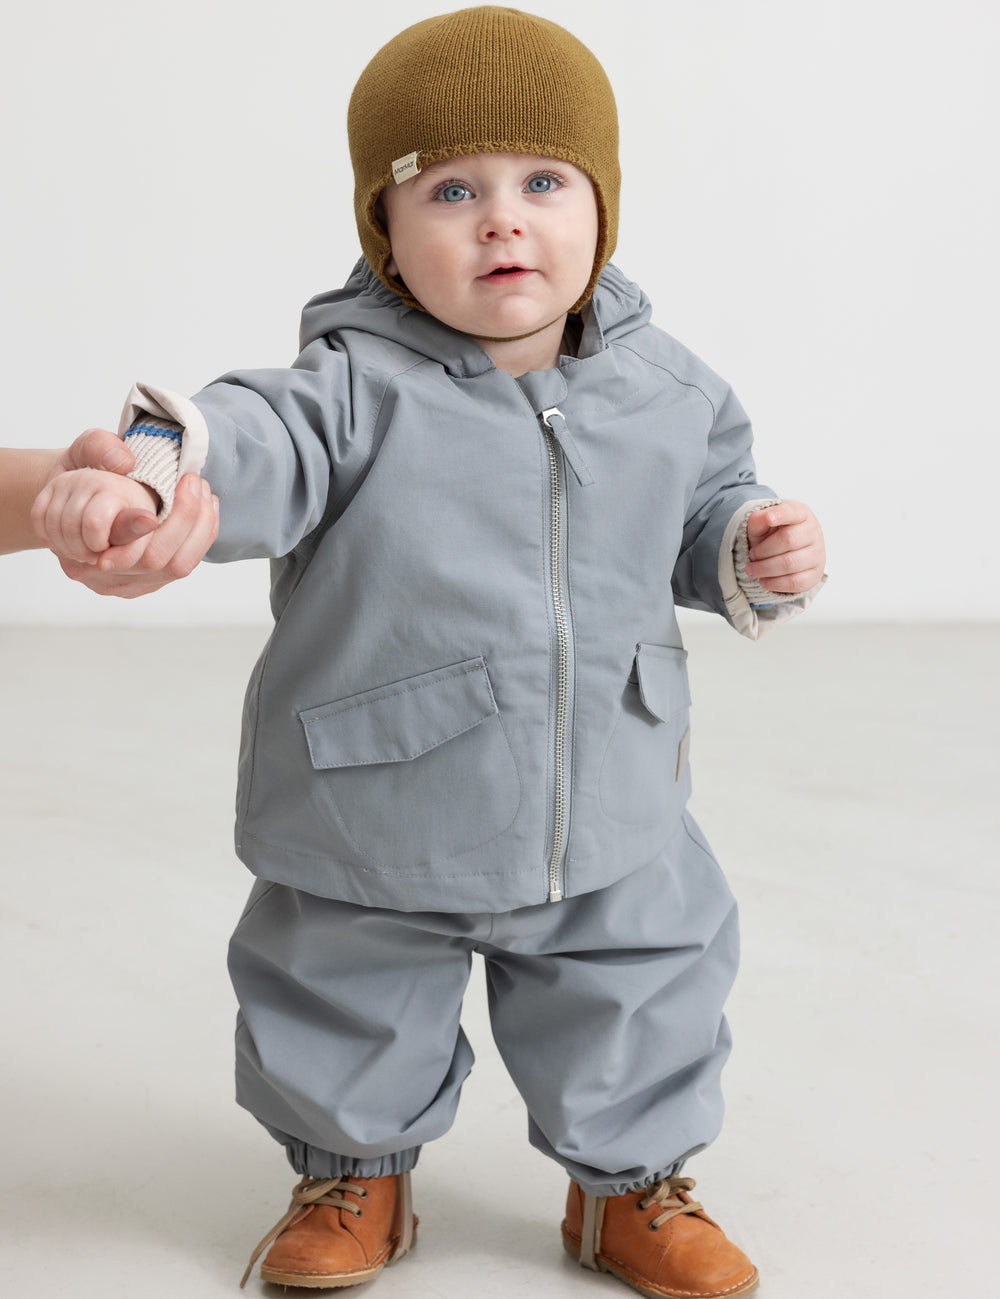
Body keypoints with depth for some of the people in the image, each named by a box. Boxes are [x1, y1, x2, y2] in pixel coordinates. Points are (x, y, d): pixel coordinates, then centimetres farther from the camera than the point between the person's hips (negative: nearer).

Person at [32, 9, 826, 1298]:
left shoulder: (664, 390, -3)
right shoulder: (361, 389, -19)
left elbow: (702, 517, 13)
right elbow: (259, 445, -36)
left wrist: (760, 556, -7)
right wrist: (143, 468, -56)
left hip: (610, 830, 3)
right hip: (374, 841, -2)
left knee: (639, 1001, 18)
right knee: (347, 1006, 18)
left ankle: (629, 1181, 45)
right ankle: (353, 1170, 47)